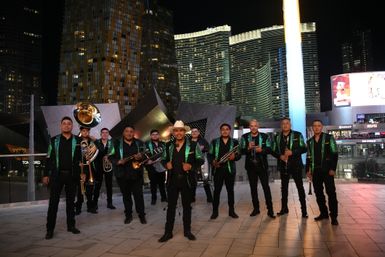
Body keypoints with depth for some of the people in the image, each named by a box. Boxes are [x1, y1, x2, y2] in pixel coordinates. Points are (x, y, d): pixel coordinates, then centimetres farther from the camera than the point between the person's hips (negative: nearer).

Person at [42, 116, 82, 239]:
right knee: (53, 202, 2)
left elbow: (82, 157, 5)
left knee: (70, 201, 9)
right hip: (56, 175, 0)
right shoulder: (54, 140, 5)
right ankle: (50, 229, 10)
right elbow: (49, 158, 5)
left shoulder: (78, 141, 4)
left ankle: (71, 225, 19)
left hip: (72, 175, 0)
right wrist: (46, 174, 1)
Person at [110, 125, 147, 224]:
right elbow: (111, 157, 3)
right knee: (126, 196, 10)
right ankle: (128, 215, 23)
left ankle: (141, 215, 12)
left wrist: (141, 157, -14)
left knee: (139, 195, -1)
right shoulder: (117, 143, 2)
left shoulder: (139, 143, 6)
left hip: (136, 174, 0)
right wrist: (118, 161, -15)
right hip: (122, 174, 0)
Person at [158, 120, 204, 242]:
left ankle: (187, 231, 24)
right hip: (172, 180, 2)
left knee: (187, 205, 10)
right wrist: (166, 164, -7)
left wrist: (191, 165, -18)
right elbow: (163, 159, 16)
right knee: (171, 206, 7)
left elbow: (201, 159, -1)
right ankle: (168, 232, 17)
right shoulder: (169, 145, 6)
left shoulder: (193, 145, -4)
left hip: (186, 180, -2)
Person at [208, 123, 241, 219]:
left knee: (230, 190, 8)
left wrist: (234, 157, -17)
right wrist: (212, 162, -13)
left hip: (230, 169, 1)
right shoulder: (214, 141, 7)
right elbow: (210, 154, 5)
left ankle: (231, 210, 19)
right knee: (217, 190, 3)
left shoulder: (234, 142, 7)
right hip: (218, 169, 0)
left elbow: (239, 155, 5)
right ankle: (215, 211, 11)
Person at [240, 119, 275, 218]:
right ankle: (256, 208, 20)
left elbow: (269, 149, -3)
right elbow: (242, 151, -3)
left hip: (262, 166, -2)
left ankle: (270, 209, 4)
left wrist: (261, 150, -21)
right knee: (253, 188, 9)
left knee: (266, 187, -3)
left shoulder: (265, 136, 3)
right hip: (250, 166, 2)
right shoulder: (244, 137, 4)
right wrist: (248, 148, -22)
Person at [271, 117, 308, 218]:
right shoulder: (277, 137, 8)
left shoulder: (297, 135, -1)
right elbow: (273, 151, 9)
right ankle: (284, 208, 23)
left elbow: (304, 148, -5)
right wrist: (280, 156, -10)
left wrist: (292, 152, -19)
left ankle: (304, 210, 7)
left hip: (296, 165, -3)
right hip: (283, 166, 3)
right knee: (284, 187, 12)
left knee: (300, 187, -1)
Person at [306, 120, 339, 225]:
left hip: (327, 170, -4)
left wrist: (333, 168, -12)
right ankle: (324, 213, 18)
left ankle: (334, 216, 2)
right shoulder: (310, 141, 13)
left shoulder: (329, 138, 1)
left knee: (331, 193, -4)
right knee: (318, 193, 7)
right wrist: (308, 170, 9)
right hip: (315, 171, 4)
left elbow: (335, 154, -4)